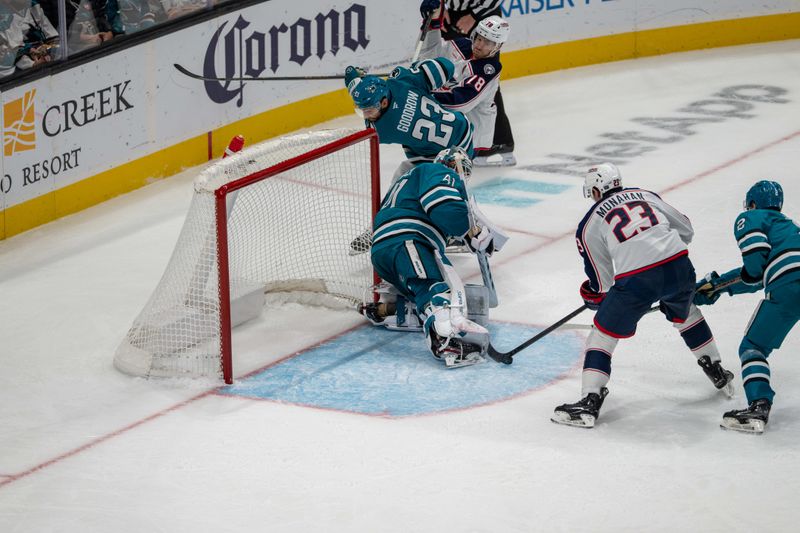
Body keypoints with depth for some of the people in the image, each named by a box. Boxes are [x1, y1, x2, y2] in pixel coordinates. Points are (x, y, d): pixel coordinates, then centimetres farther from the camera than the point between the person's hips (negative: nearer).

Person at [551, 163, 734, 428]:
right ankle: (717, 373, 44)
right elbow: (686, 230, 25)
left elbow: (604, 283, 14)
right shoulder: (646, 196, 20)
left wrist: (591, 296, 34)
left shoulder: (590, 224, 11)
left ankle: (590, 402, -1)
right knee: (685, 313, 34)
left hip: (636, 279, -4)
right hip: (678, 266, 4)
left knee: (603, 334, 10)